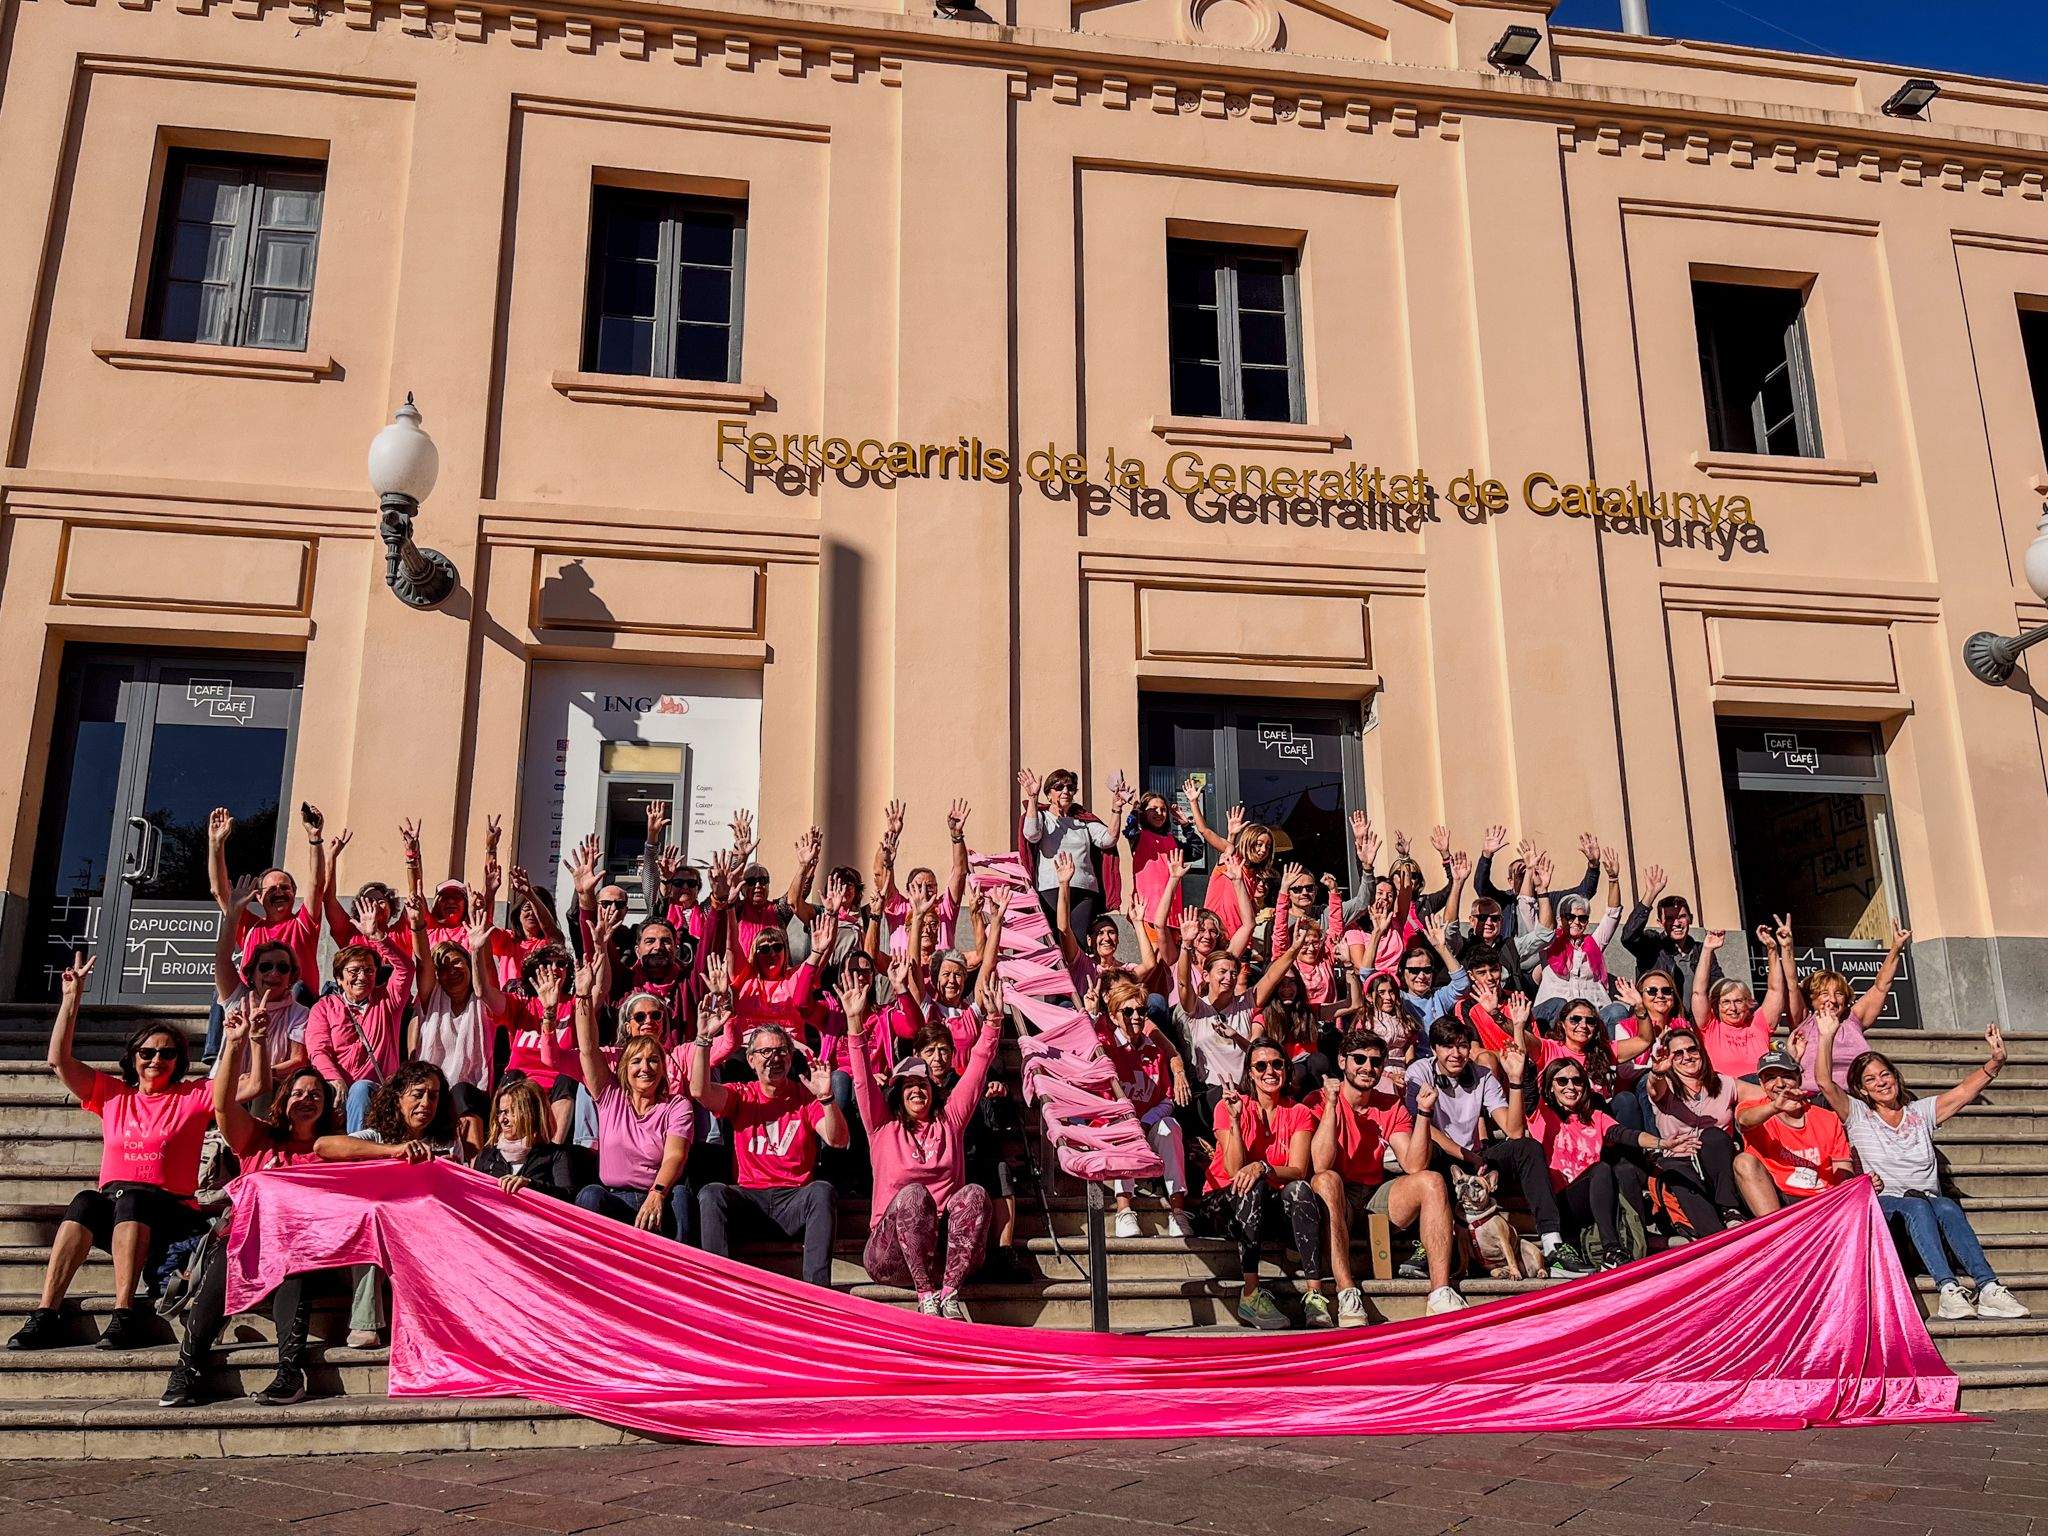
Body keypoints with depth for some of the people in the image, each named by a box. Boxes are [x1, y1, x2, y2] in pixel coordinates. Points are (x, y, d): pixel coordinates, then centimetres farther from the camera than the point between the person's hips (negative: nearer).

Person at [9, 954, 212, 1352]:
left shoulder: (194, 1097, 13)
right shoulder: (113, 1095, 20)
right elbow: (58, 1061, 13)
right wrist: (72, 999, 9)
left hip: (169, 1215, -2)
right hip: (110, 1220, 2)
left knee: (131, 1197, -35)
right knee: (86, 1200, -32)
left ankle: (124, 1314, -44)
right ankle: (45, 1315, -39)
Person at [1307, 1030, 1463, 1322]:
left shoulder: (1391, 1107, 9)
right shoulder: (1319, 1102, -4)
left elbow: (1414, 1166, -4)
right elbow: (1321, 1166, -20)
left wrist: (1423, 1113, -13)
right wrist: (1331, 1104, -24)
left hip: (1377, 1196, 4)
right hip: (1336, 1200, -4)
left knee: (1432, 1181, -18)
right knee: (1326, 1180, -36)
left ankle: (1440, 1293, -26)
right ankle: (1347, 1296, -41)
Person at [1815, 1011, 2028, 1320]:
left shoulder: (1921, 1112, 20)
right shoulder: (1858, 1115, 10)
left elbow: (1963, 1092, 9)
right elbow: (1825, 1082, -5)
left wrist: (1995, 1062, -6)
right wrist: (1827, 1037, -15)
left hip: (1929, 1202, 2)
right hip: (1884, 1203, -2)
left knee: (1947, 1207, -32)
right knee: (1917, 1207, -35)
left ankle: (1988, 1289, -45)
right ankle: (1949, 1289, -48)